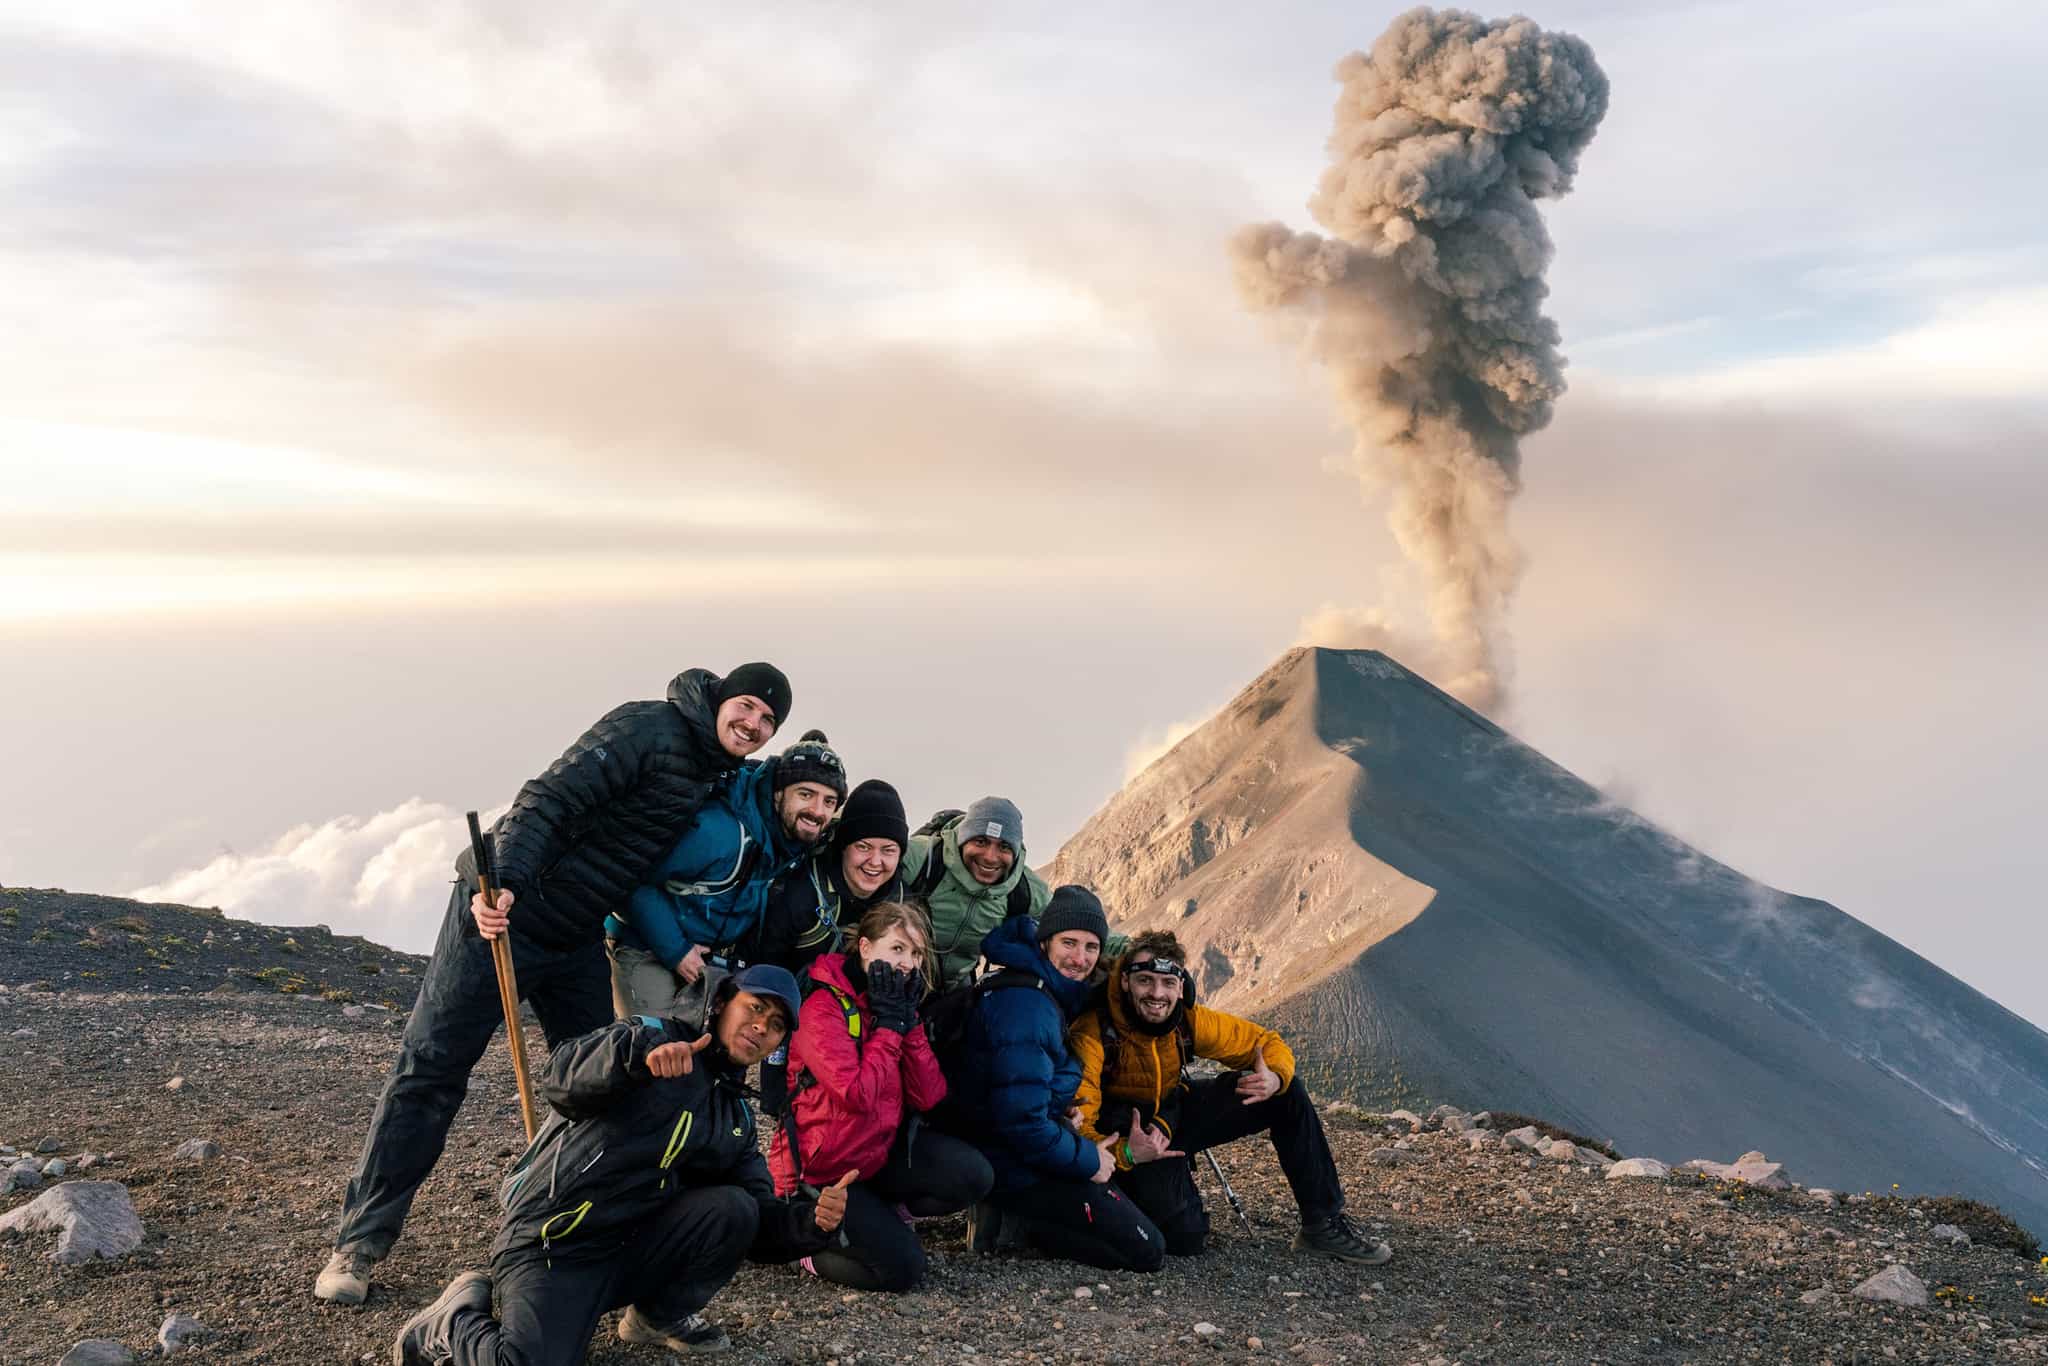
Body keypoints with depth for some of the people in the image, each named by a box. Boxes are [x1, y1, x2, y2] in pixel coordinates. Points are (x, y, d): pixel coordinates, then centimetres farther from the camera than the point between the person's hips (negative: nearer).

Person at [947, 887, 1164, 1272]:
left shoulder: (1049, 993, 8)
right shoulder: (1026, 1006, -24)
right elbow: (1022, 1121, -28)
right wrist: (1087, 1162, -15)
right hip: (1017, 1166, -10)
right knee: (1147, 1252, -8)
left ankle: (1006, 1209, 11)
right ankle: (1016, 1211, -5)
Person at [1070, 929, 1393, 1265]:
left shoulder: (1189, 1021, -14)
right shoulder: (1093, 1033, -29)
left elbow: (1266, 1042, -2)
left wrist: (1276, 1078, -25)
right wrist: (1125, 1153, -48)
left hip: (1176, 1114, 5)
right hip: (1127, 1135, -5)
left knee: (1287, 1093, -9)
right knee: (1185, 1236, -25)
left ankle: (1324, 1225, 1)